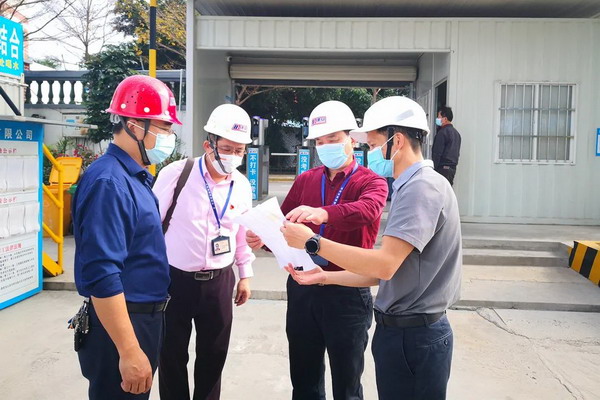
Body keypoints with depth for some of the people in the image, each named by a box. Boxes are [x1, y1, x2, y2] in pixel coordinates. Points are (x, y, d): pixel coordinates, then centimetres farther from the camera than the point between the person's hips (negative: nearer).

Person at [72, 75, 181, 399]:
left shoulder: (136, 176, 7)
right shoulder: (109, 182, -23)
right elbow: (102, 277, -28)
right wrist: (129, 351, -26)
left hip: (145, 316, 9)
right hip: (120, 325, -9)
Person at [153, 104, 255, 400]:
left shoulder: (242, 186, 1)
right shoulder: (176, 174, -13)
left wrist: (245, 275, 15)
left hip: (220, 281, 3)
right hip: (175, 279, -3)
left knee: (214, 354, 15)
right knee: (172, 356, 12)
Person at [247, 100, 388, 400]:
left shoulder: (371, 182, -5)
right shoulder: (305, 180, 8)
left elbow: (368, 209, -28)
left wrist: (323, 214, -45)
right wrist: (263, 237, -18)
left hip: (347, 293, -4)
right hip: (302, 288, 4)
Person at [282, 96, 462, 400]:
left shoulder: (423, 187, -18)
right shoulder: (411, 187, 12)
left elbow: (385, 265, -28)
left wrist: (313, 243, -21)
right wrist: (325, 277, 8)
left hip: (413, 337, -9)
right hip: (400, 329, 9)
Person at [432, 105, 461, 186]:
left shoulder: (442, 132, -12)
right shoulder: (456, 133, 16)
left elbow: (437, 153, -16)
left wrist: (433, 168, -14)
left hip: (442, 168, -9)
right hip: (453, 168, 9)